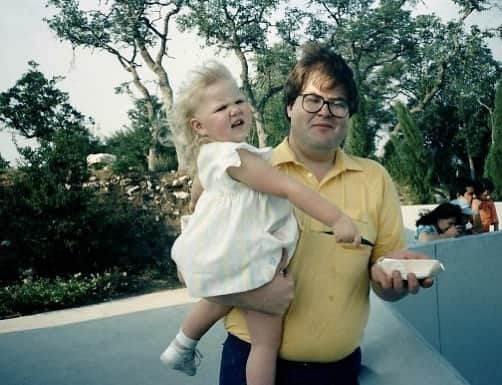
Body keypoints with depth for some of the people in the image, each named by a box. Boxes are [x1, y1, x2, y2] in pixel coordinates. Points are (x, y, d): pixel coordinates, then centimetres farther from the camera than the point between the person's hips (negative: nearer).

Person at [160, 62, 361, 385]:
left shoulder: (211, 155, 8)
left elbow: (198, 190, 26)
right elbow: (290, 189, -27)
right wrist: (338, 219, -26)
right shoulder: (237, 157, -24)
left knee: (221, 297, 37)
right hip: (247, 260, -10)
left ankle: (181, 348, 52)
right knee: (268, 339, 2)